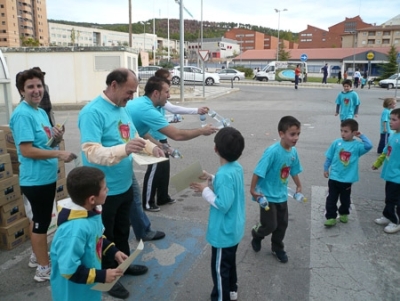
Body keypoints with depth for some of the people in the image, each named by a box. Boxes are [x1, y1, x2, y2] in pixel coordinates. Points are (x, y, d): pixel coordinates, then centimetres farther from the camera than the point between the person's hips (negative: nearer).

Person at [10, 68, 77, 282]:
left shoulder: (41, 112, 10)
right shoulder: (22, 115, -19)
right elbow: (26, 150, -24)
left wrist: (57, 138, -2)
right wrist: (59, 154, -24)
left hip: (47, 176, 9)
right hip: (35, 179, -9)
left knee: (39, 219, 21)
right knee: (42, 221, 2)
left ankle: (37, 256, 39)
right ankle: (44, 268, 17)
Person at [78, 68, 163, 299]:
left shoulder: (122, 108, 3)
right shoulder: (92, 112, -24)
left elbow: (133, 136, 14)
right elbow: (92, 152, -33)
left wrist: (151, 147, -4)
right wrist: (124, 149, -47)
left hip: (125, 185, 8)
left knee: (122, 230, 26)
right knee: (105, 236, 13)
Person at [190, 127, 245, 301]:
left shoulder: (224, 174, -31)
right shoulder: (237, 167, -3)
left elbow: (223, 204, -29)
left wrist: (205, 190, -20)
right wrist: (211, 178, 3)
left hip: (223, 233, -9)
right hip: (234, 229, 9)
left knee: (220, 268, 11)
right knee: (229, 262, 28)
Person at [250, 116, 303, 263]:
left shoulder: (293, 152, -5)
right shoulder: (272, 151, -27)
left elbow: (294, 171, 11)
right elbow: (258, 171, -23)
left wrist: (299, 186, 19)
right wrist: (253, 190, -20)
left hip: (282, 195, 7)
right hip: (267, 195, -7)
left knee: (282, 224, 16)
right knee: (270, 225, 1)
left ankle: (277, 248, 38)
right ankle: (256, 234, 34)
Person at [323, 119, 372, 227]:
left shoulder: (357, 145, -8)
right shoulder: (336, 143, -5)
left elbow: (369, 146, -26)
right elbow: (329, 157, 3)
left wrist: (362, 136, -17)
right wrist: (326, 169, 7)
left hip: (347, 179, -1)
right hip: (334, 177, 1)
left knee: (345, 199, 18)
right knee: (331, 199, 4)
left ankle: (344, 214, 40)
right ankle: (331, 218, 13)